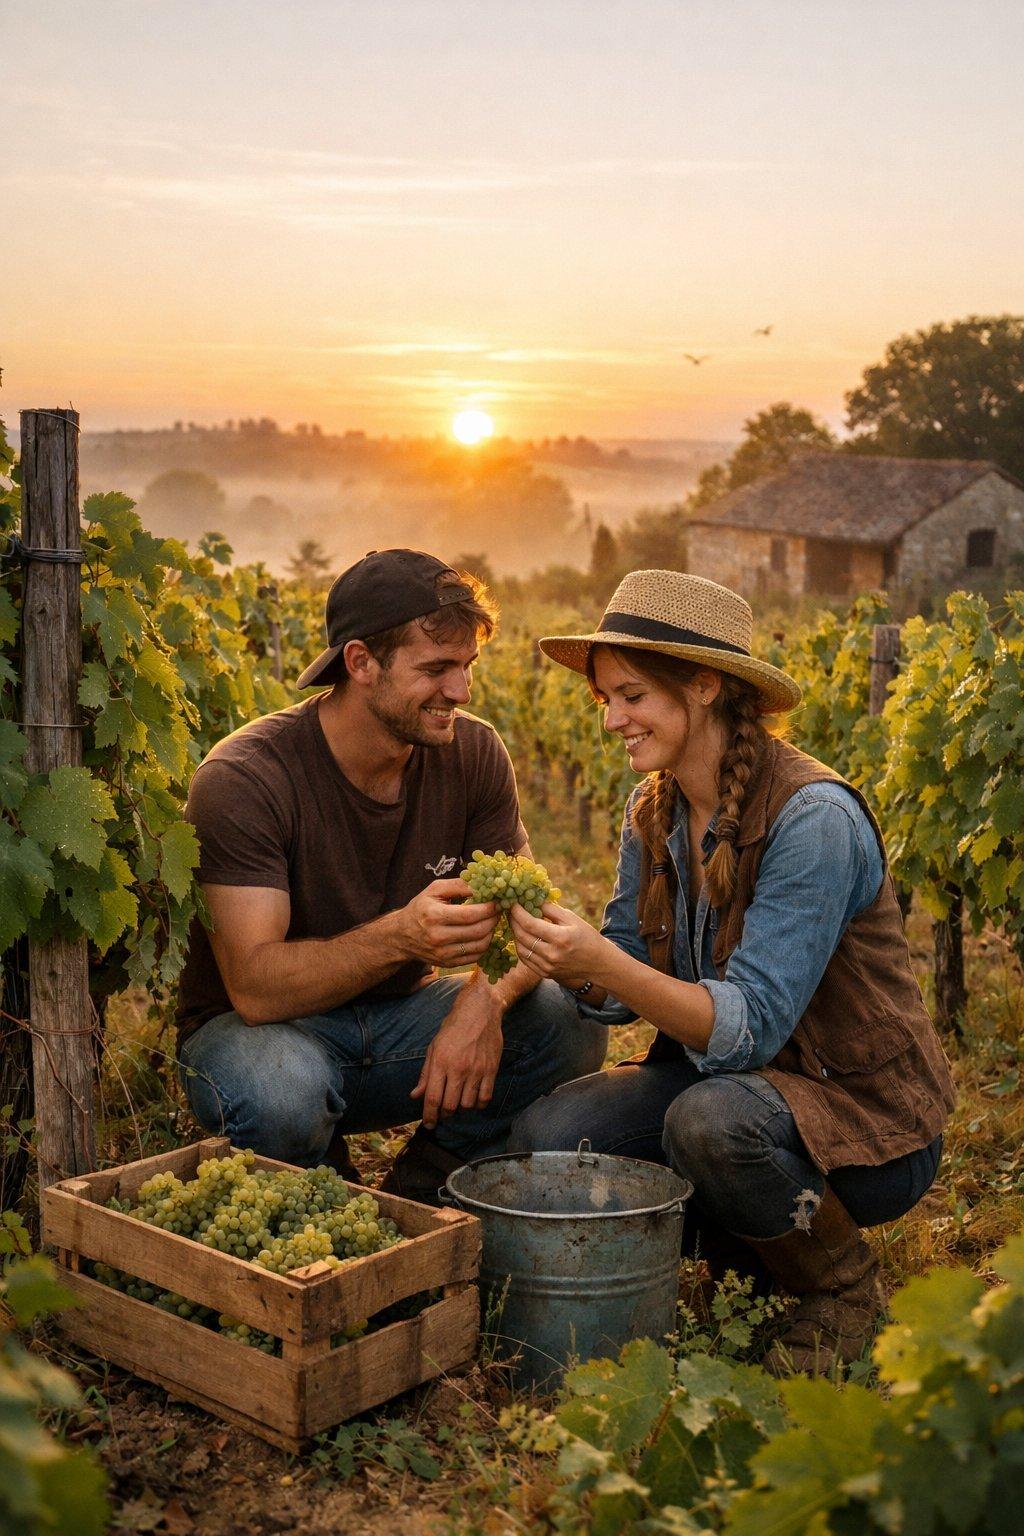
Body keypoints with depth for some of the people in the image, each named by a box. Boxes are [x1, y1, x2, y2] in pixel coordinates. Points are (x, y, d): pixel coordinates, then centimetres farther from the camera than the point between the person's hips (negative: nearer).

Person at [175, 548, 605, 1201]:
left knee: (572, 1029, -19)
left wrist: (485, 997, -31)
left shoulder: (473, 753, -7)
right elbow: (254, 987, -30)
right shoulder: (242, 780, -23)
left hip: (401, 1014, 5)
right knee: (278, 1090, -38)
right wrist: (398, 937, -47)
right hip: (265, 1026, -4)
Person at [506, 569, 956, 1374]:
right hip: (725, 1075, 7)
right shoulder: (654, 811, 0)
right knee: (542, 1136, -16)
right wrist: (566, 957, -20)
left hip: (868, 1121, -7)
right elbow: (629, 990, 2)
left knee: (710, 1119, -37)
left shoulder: (813, 818, -24)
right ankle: (749, 1244, 10)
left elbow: (752, 1025, -28)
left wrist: (605, 963, -39)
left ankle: (844, 1285, -4)